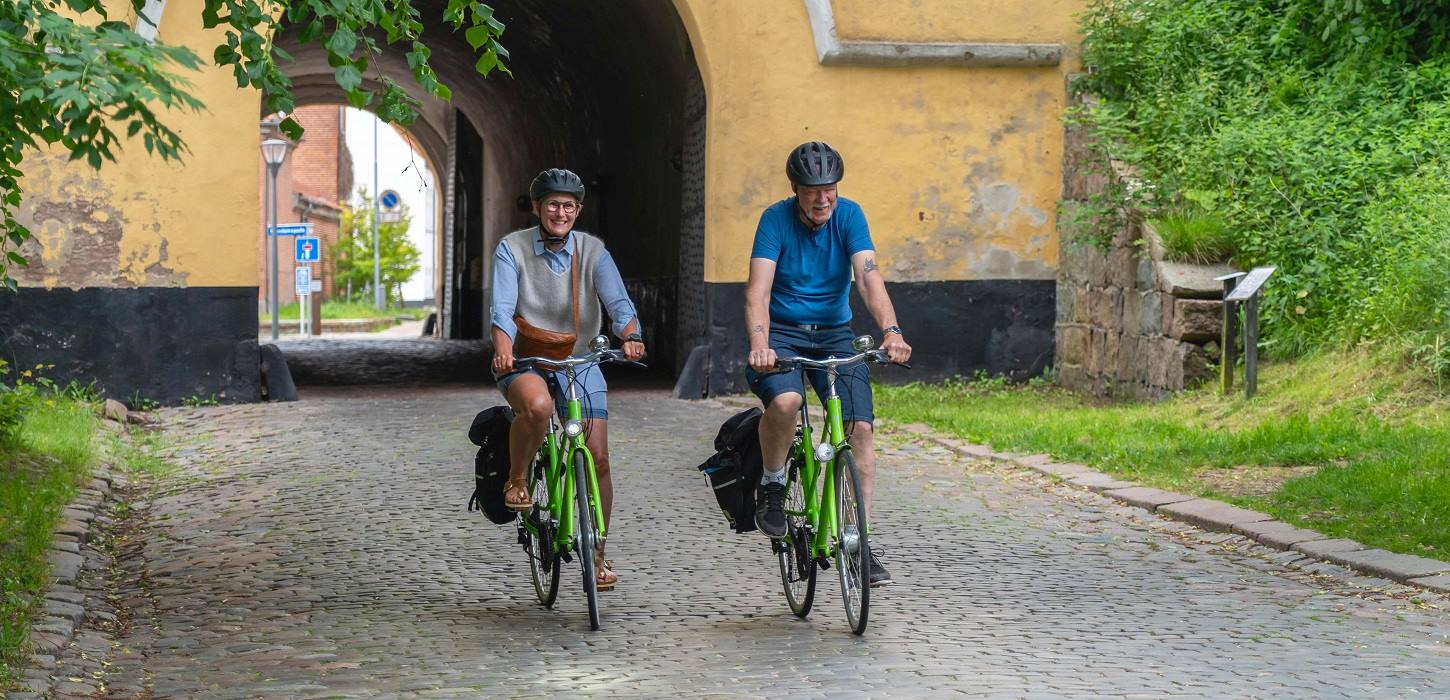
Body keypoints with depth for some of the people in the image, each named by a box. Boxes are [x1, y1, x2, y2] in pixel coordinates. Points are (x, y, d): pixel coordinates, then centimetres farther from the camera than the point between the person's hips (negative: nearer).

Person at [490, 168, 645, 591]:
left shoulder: (593, 251, -1)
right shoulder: (513, 249, -6)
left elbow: (619, 303, -12)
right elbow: (502, 309, -16)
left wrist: (631, 337, -34)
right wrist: (503, 351, -36)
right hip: (525, 362, -3)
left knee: (597, 458, -7)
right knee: (537, 405, -38)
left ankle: (597, 555, 10)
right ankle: (517, 480, -10)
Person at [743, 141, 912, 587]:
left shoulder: (849, 215, -6)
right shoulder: (776, 219, -12)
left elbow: (868, 276, -19)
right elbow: (758, 290, -22)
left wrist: (890, 330, -36)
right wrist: (759, 345, -40)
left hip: (834, 334, 3)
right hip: (782, 333, -3)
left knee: (860, 428, -13)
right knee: (785, 401, -34)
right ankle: (771, 486, -6)